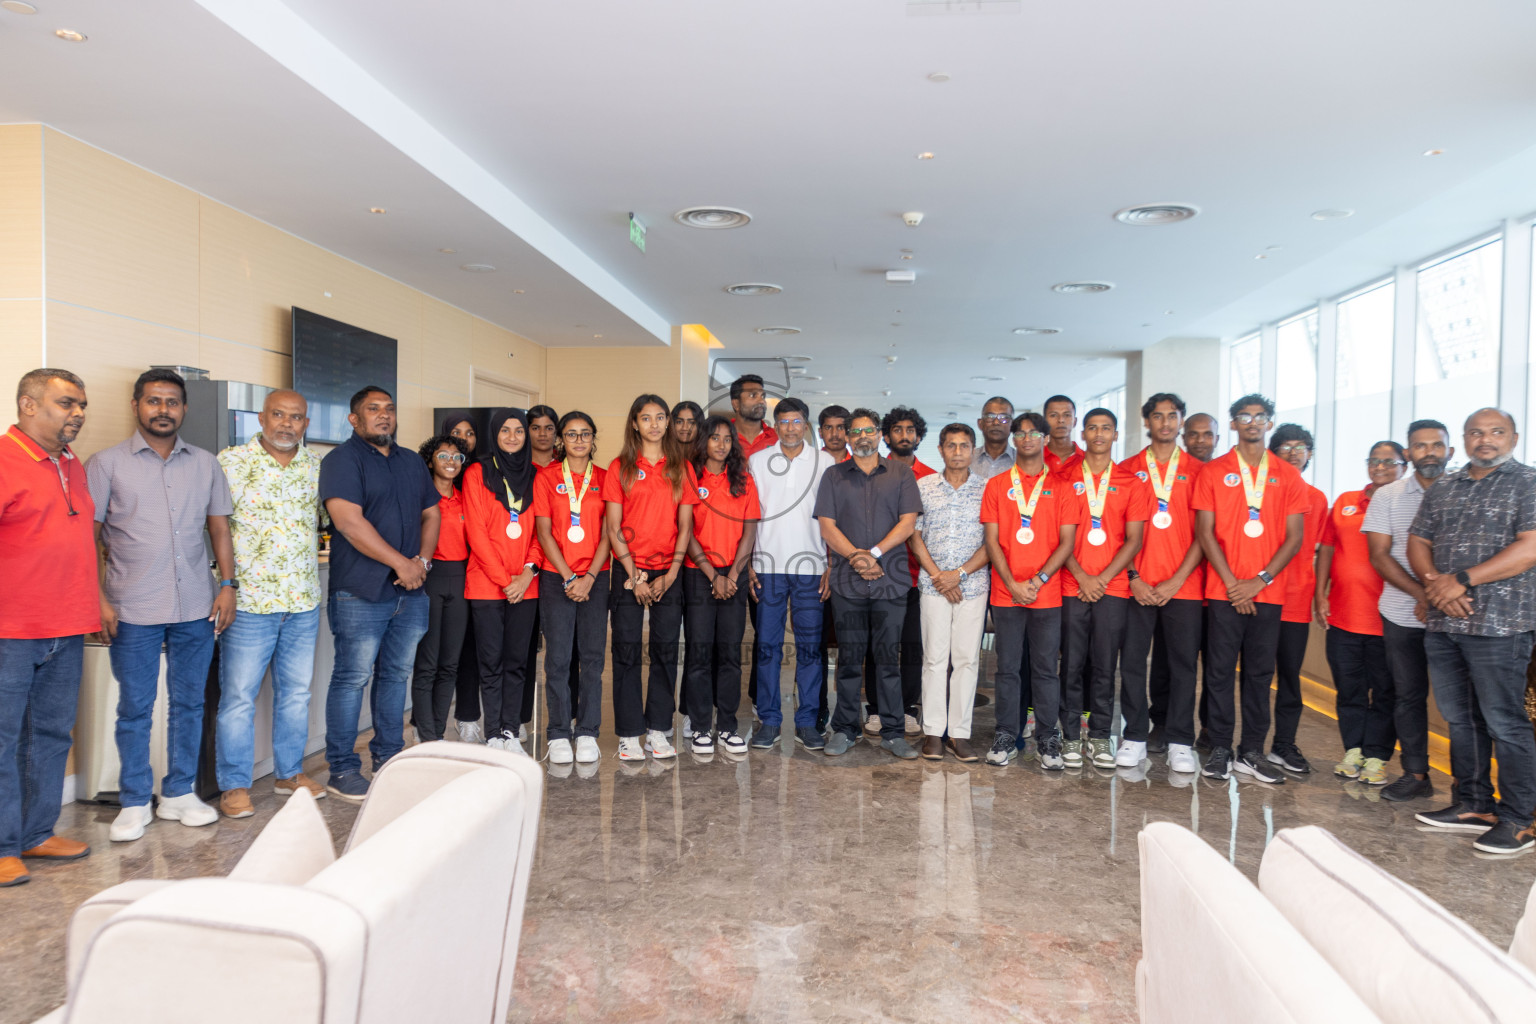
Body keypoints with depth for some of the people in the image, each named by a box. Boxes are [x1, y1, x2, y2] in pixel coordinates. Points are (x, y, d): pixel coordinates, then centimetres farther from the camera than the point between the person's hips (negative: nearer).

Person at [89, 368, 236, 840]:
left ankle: (179, 794, 22)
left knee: (188, 704, 10)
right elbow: (89, 537, -1)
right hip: (134, 610, -3)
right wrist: (98, 599, -8)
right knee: (135, 709, 4)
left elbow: (220, 529, 13)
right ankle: (135, 803, 17)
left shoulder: (205, 464, 10)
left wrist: (227, 584, 3)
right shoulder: (107, 463, 1)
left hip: (196, 607, 3)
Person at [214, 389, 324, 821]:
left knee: (296, 692, 14)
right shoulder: (232, 461, -4)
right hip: (249, 601, -4)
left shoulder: (316, 466, 9)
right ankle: (234, 785, 14)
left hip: (304, 601, 5)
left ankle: (290, 772, 28)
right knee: (239, 696, 2)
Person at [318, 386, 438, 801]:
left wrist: (422, 560, 0)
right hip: (361, 594, -6)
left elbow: (431, 513, 18)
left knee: (397, 675, 13)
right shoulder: (342, 460, -5)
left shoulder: (412, 462, 17)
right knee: (352, 678, -2)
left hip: (410, 594, 7)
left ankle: (389, 758, 24)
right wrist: (400, 562, -16)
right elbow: (349, 521, -16)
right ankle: (342, 770, 8)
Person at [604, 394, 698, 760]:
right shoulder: (620, 467, 2)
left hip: (668, 571, 2)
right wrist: (634, 576, -7)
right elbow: (614, 528, -1)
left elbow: (685, 525, 5)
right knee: (627, 650, 0)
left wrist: (670, 574, -4)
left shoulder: (681, 467, 8)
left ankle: (657, 730, 13)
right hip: (628, 571, -2)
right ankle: (628, 734, 7)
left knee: (666, 650, 4)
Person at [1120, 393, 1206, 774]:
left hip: (1183, 585, 0)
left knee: (1182, 663, 1)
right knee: (1132, 661, 1)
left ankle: (1179, 742, 9)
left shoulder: (1197, 471, 7)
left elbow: (1203, 533, 2)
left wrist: (1177, 580, -7)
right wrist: (1132, 577, -6)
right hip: (1136, 584, 1)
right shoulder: (1127, 469, 8)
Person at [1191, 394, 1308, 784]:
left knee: (1260, 672, 7)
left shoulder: (1288, 475, 9)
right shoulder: (1213, 472, 4)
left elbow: (1294, 536, 4)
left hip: (1267, 590, 2)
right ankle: (1220, 749, 9)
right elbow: (1205, 532, -1)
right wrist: (1232, 582, -8)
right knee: (1221, 670, 1)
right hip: (1223, 589, -1)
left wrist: (1260, 580, -7)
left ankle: (1252, 752, 15)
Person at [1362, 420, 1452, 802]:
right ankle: (1415, 774, 17)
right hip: (1402, 614, 2)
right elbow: (1379, 555, -1)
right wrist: (1423, 595, -12)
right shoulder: (1387, 496, 6)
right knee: (1408, 694, 7)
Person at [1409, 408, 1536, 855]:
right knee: (1460, 719, 13)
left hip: (1499, 624, -6)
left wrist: (1462, 580, -16)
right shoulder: (1442, 489, 15)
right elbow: (1417, 543, 13)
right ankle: (1473, 805, 24)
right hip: (1442, 622, 6)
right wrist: (1434, 581, -7)